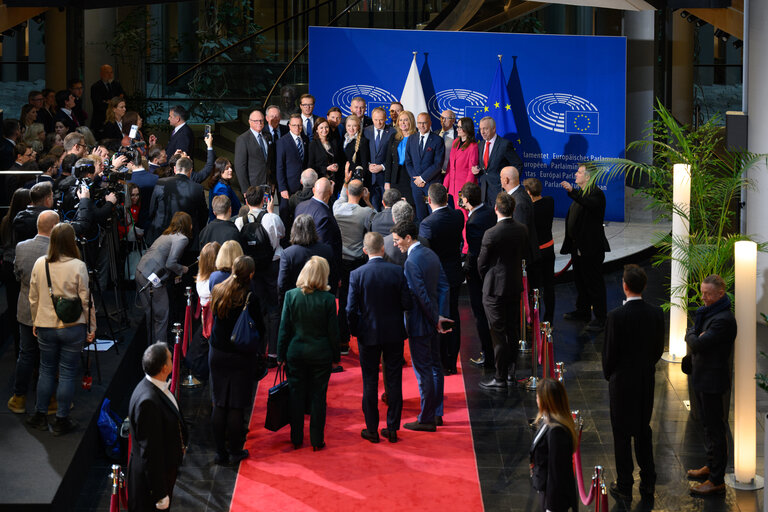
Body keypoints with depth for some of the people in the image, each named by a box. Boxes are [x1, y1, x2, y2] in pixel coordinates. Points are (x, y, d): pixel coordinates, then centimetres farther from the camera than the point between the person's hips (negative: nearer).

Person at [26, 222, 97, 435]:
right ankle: (61, 421, 11)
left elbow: (33, 298, 5)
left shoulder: (39, 264, -3)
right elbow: (86, 300, -8)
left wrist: (35, 322, 17)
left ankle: (40, 416, 23)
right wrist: (91, 327, 1)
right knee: (67, 373, 5)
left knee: (46, 370, 16)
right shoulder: (78, 266, -13)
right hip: (72, 328, -3)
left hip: (46, 327, 3)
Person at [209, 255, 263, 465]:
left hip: (217, 354, 4)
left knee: (219, 405, 10)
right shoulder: (250, 298, -19)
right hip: (241, 357, -4)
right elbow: (258, 328, -10)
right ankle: (235, 452, 13)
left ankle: (220, 452, 14)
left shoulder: (217, 292, -4)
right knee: (237, 406, 5)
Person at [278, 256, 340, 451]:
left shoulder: (291, 295, -8)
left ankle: (296, 439, 18)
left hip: (296, 353, 1)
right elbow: (333, 331, -6)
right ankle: (317, 440, 12)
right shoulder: (327, 299, -12)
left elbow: (284, 328, -3)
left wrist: (281, 354, 5)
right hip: (320, 354, -1)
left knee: (296, 396, 12)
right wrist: (335, 355, 6)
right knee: (318, 396, 8)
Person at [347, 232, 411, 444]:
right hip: (394, 334, 1)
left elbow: (351, 309, -12)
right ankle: (392, 428, 14)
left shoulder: (357, 275, -12)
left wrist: (355, 331, 5)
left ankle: (372, 429, 13)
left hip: (368, 335, -1)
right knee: (394, 380, 10)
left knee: (370, 382, 8)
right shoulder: (397, 271, -9)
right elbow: (407, 303, -8)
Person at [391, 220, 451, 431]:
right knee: (434, 368, 16)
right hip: (432, 321, 9)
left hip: (419, 324, -9)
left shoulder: (411, 262, -21)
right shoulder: (430, 254, 7)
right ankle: (436, 414, 25)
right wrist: (441, 315, 5)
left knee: (424, 371, -2)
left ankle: (427, 420, 3)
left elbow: (421, 295, -23)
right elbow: (443, 286, 8)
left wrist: (436, 319, -14)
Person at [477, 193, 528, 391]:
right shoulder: (522, 230, -2)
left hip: (495, 289, -6)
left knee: (498, 333, 0)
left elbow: (482, 264, -10)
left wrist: (486, 282, 9)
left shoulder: (491, 234, -20)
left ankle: (500, 379, 4)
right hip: (516, 286, 7)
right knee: (513, 330, 17)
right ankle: (511, 371, 28)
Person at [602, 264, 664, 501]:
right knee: (644, 430, 18)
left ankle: (624, 487, 10)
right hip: (647, 381, 5)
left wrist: (609, 375, 6)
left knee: (622, 434, 5)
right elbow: (659, 348, 3)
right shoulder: (656, 313, -7)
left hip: (622, 382, -4)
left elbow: (609, 352, -13)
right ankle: (648, 483, 23)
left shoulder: (616, 316, -21)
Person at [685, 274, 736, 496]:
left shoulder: (724, 319, -23)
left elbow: (697, 344, -25)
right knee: (709, 426, 22)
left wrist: (691, 336, -4)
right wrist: (695, 336, -9)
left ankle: (717, 480, 0)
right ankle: (711, 466, 36)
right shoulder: (707, 312, 11)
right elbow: (691, 334, 13)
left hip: (713, 381, -10)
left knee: (715, 429, -4)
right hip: (702, 378, 10)